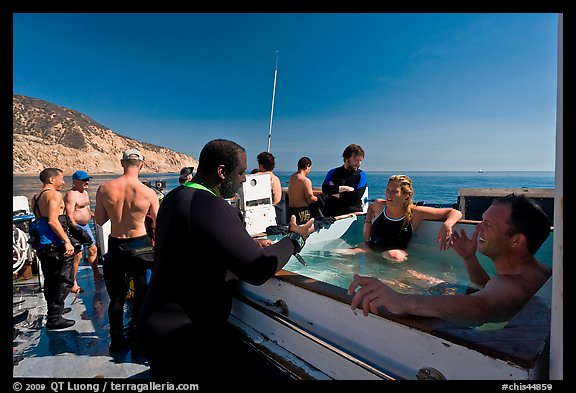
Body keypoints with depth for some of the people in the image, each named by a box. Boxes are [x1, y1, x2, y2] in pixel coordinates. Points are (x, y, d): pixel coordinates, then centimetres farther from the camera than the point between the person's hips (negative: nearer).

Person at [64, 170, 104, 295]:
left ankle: (96, 275, 32)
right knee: (77, 254, -10)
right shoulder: (71, 195, -16)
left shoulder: (85, 193, 14)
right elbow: (70, 216, -21)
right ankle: (73, 284, -1)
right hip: (76, 226, -10)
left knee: (93, 249, 17)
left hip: (85, 225, 10)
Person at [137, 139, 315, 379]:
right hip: (185, 335, -9)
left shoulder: (173, 197, 5)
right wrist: (295, 238, -10)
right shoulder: (213, 208, -26)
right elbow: (257, 270, -28)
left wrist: (252, 247, 9)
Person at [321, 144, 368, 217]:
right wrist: (345, 188, -7)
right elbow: (325, 189, -5)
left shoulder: (361, 175, 8)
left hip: (352, 212, -1)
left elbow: (356, 195, -6)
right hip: (331, 212, 1)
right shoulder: (333, 172, 12)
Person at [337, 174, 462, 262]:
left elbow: (455, 213, -9)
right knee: (338, 253, -17)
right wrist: (367, 223, 9)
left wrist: (447, 226, -31)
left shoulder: (414, 213, -11)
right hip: (371, 248, 3)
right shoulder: (379, 204, -1)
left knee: (394, 256, -40)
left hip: (395, 251, -3)